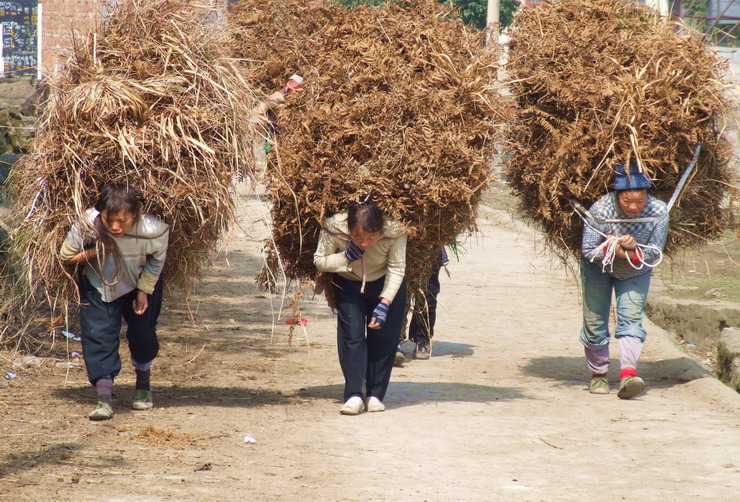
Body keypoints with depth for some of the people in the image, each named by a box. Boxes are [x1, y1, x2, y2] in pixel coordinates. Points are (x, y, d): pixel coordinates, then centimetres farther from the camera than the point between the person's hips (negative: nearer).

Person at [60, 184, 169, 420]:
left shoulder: (154, 230, -35)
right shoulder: (87, 225, -36)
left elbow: (156, 261, -12)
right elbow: (66, 257, -20)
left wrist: (144, 292, -9)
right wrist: (98, 251, -34)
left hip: (141, 284, 1)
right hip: (98, 284, 0)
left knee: (143, 333, 9)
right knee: (99, 333, -13)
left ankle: (143, 386, 38)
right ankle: (104, 399, -14)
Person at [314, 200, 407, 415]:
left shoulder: (394, 231, -33)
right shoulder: (334, 228, -32)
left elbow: (396, 269, -21)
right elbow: (319, 261, -17)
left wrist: (384, 304, -29)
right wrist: (346, 256, -34)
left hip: (386, 286, 0)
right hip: (348, 285, 0)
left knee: (384, 338, -2)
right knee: (351, 335, -10)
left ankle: (375, 395, 8)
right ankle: (354, 395, -8)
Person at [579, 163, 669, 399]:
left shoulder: (659, 212, -27)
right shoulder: (600, 209, -32)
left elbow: (655, 253, -18)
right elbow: (588, 250, -22)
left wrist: (634, 252, -39)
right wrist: (611, 250, -41)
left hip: (636, 272, 1)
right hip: (598, 269, 0)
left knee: (631, 318, -16)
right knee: (595, 322, 3)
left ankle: (628, 374, -24)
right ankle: (598, 374, 21)